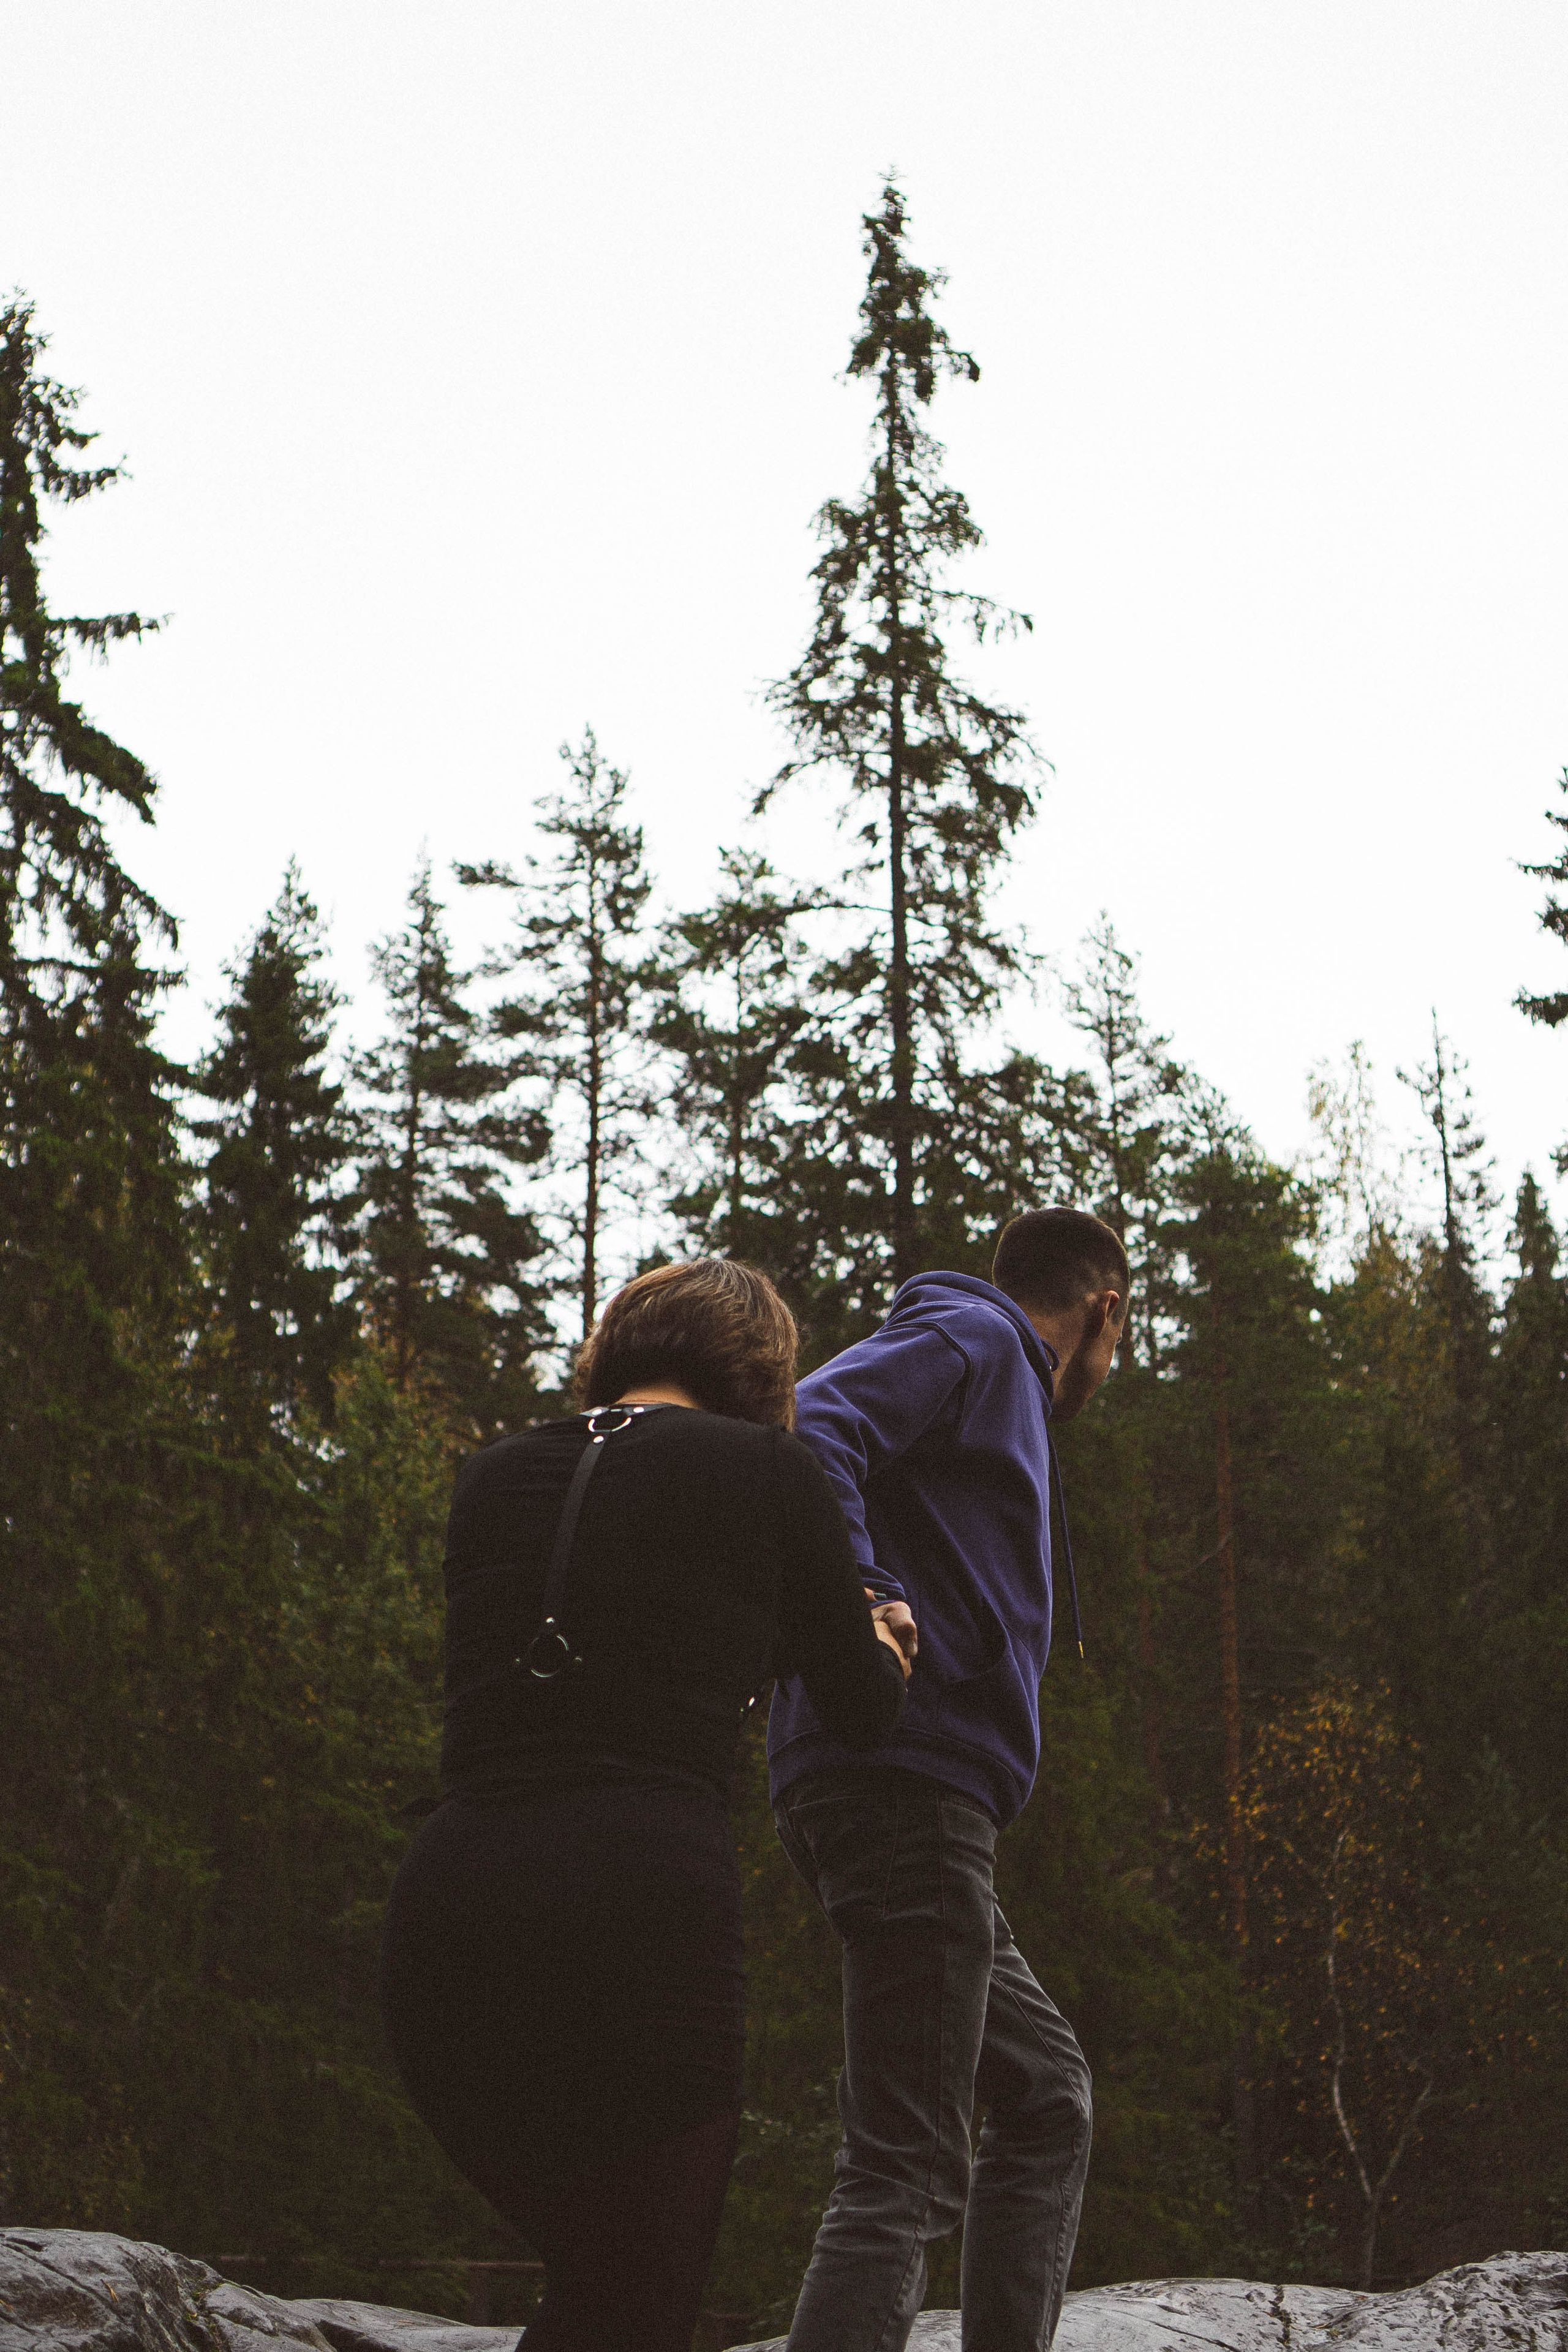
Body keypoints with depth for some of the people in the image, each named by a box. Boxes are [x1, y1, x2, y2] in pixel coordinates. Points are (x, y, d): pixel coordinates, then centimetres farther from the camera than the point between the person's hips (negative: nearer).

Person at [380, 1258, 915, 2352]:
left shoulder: (496, 1475, 18)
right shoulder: (767, 1471, 6)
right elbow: (865, 1711, 17)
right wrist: (883, 1643, 41)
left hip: (444, 1903, 5)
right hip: (642, 1906, -5)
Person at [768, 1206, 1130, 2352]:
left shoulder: (1004, 1398, 31)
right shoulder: (972, 1337, 2)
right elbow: (806, 1430, -16)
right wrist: (862, 1611, -27)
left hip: (915, 1801, 10)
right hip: (907, 1783, -10)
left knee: (1048, 2096, 19)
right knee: (909, 2167, -15)